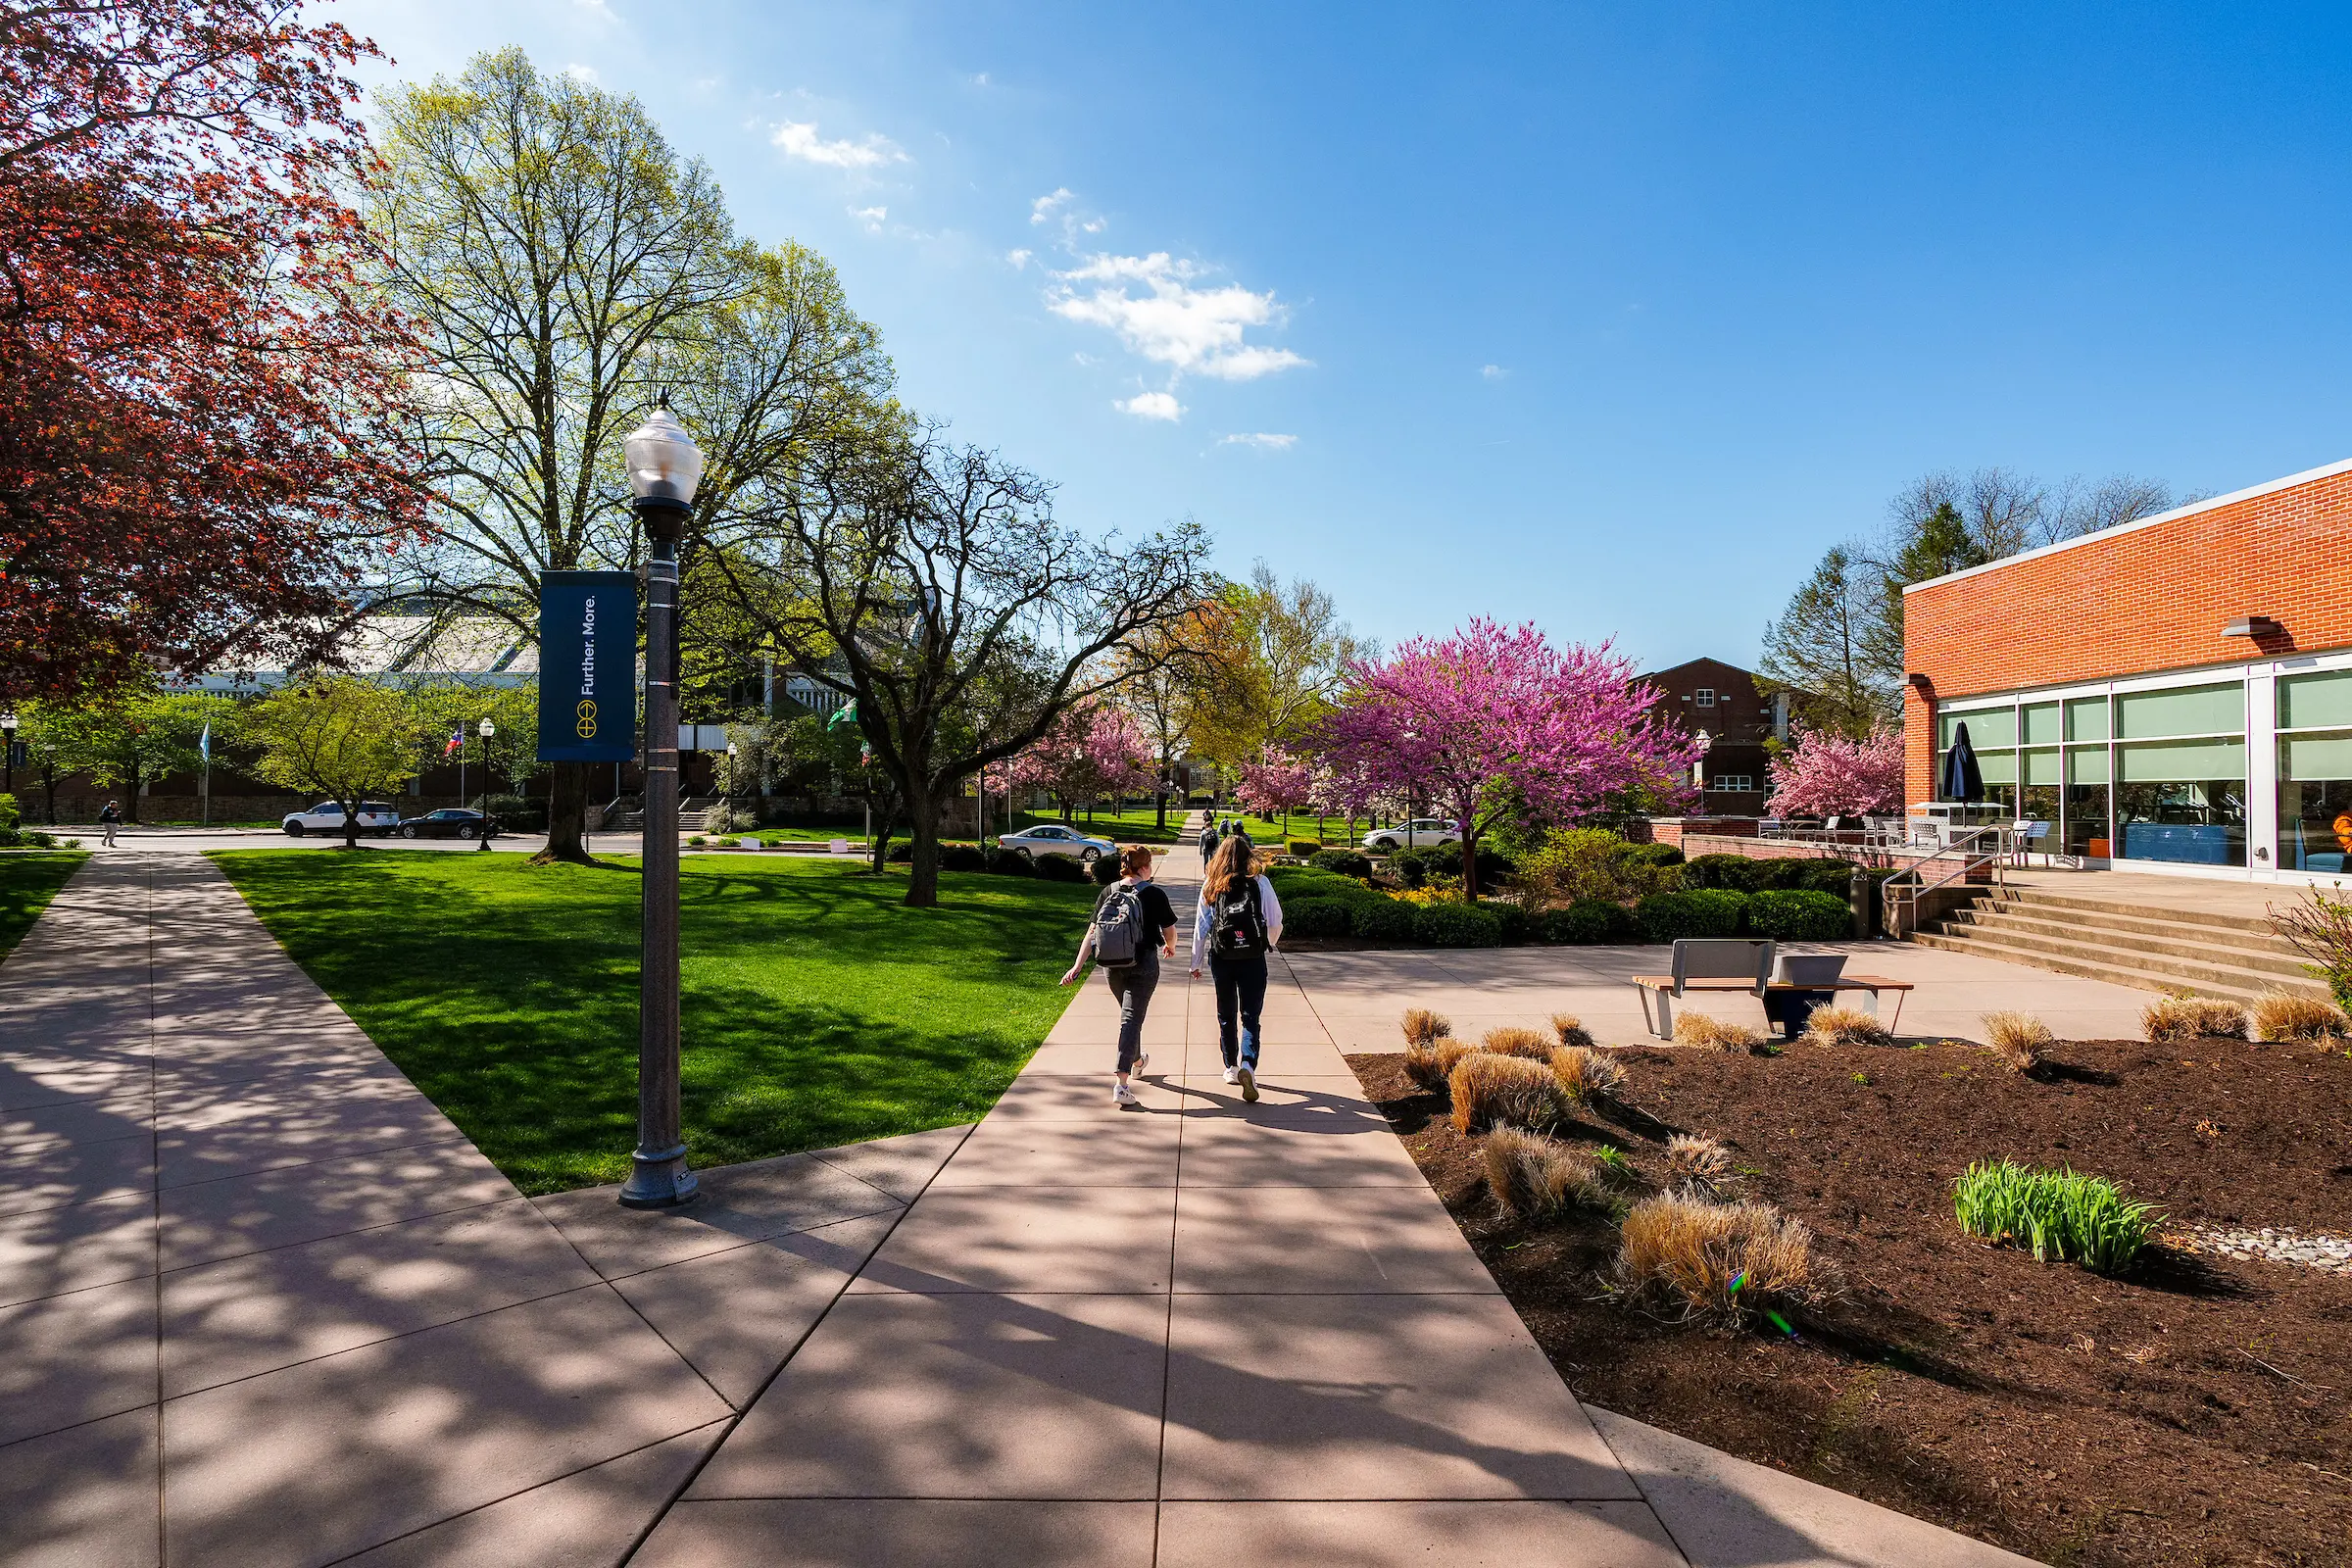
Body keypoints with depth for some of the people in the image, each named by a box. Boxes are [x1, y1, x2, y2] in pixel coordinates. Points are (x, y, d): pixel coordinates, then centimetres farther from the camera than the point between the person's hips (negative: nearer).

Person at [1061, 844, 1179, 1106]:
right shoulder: (1154, 894, -9)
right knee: (1132, 1018, -2)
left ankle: (1136, 1060, 49)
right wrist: (1170, 947, 19)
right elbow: (1169, 931, -4)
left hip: (1111, 967, 5)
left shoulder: (1108, 893, 0)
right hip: (1142, 965, -5)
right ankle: (1121, 1085, -12)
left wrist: (1077, 967, -5)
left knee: (1129, 1013, 26)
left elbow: (1091, 933, -4)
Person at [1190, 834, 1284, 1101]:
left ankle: (1231, 1068, 27)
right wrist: (1271, 943, 19)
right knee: (1250, 1016, 2)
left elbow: (1201, 926, 1)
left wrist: (1196, 962, 11)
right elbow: (1275, 922, -2)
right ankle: (1248, 1065, -19)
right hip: (1252, 958, -2)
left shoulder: (1211, 886, -1)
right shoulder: (1259, 884, -6)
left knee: (1226, 1015, 17)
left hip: (1221, 958, 2)